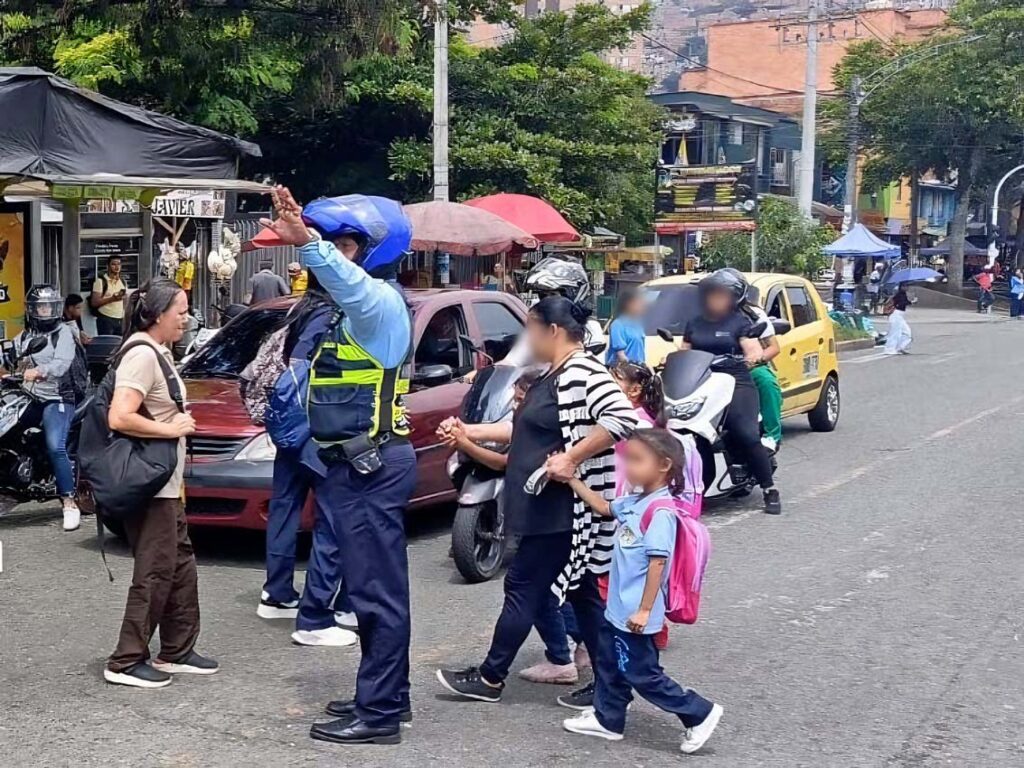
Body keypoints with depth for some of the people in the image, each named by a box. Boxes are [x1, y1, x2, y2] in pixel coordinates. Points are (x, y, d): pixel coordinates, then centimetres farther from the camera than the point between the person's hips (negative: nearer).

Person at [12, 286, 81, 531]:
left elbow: (62, 364, -17)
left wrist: (37, 371, -32)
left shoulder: (63, 333, -1)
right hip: (28, 398, 7)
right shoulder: (22, 337, 20)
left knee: (55, 447, -22)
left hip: (57, 399, -7)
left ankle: (69, 503, -20)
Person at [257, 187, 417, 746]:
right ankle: (386, 696, 26)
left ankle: (378, 713, -1)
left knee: (376, 588, -6)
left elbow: (348, 280, -36)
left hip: (372, 466, -11)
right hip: (355, 464, 11)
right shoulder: (360, 305, 16)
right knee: (373, 586, 16)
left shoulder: (380, 301, -16)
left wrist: (307, 242, -54)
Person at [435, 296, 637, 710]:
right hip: (552, 508, 10)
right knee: (581, 591, 12)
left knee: (523, 586, 0)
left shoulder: (581, 372, -17)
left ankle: (490, 678, 12)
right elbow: (530, 430, 23)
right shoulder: (553, 375, 15)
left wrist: (571, 458, -29)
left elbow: (622, 419, -30)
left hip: (565, 509, -10)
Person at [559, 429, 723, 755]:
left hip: (635, 613, -10)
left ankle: (700, 714, 9)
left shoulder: (660, 511, -23)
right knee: (610, 663, 21)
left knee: (642, 674, 0)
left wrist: (645, 610, -25)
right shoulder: (634, 502, 5)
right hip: (618, 607, 10)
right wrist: (572, 480, 16)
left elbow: (657, 562, -25)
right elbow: (603, 507, 23)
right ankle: (607, 719, 36)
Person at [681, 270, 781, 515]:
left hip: (736, 384, -4)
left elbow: (755, 351, -1)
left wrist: (754, 357, -24)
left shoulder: (740, 322, 7)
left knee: (747, 435, -21)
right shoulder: (694, 323, 22)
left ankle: (770, 490, -11)